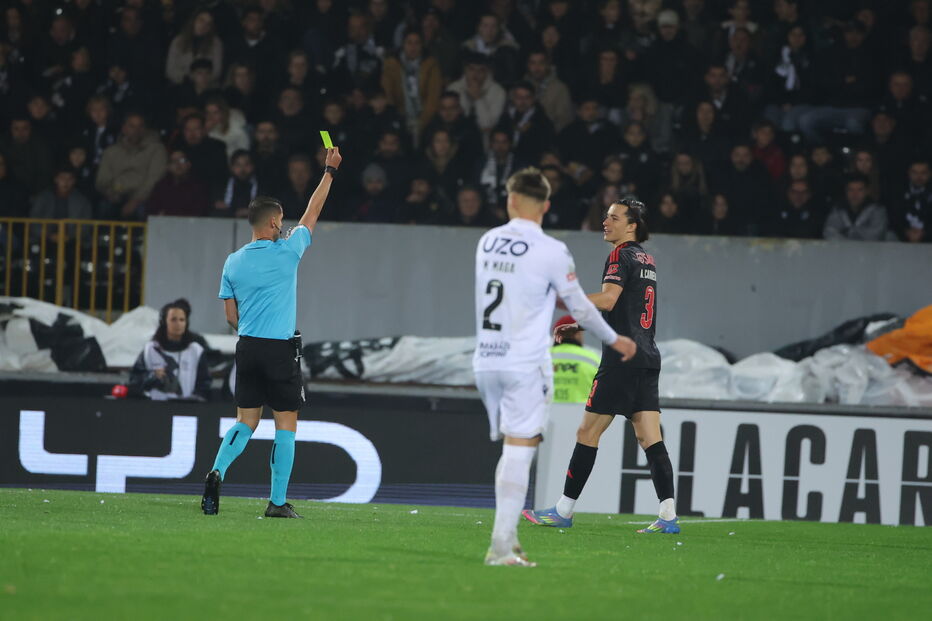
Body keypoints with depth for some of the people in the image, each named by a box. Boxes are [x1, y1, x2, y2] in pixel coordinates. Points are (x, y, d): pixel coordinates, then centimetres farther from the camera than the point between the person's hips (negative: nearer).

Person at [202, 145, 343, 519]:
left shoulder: (233, 262, 5)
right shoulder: (286, 253, -7)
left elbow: (230, 315, 8)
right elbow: (312, 214, 5)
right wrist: (329, 170, 14)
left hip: (247, 348, 4)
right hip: (281, 349, -4)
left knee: (246, 422, 11)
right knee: (286, 424, 3)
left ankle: (217, 471, -14)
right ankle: (278, 502, 1)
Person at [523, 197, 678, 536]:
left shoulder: (621, 256, -8)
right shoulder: (647, 260, 20)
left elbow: (608, 299, -22)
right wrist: (578, 326, 27)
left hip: (622, 359, -8)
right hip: (647, 359, 8)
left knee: (587, 433, 0)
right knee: (650, 439, 1)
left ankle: (563, 511, 5)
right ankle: (668, 516, -10)